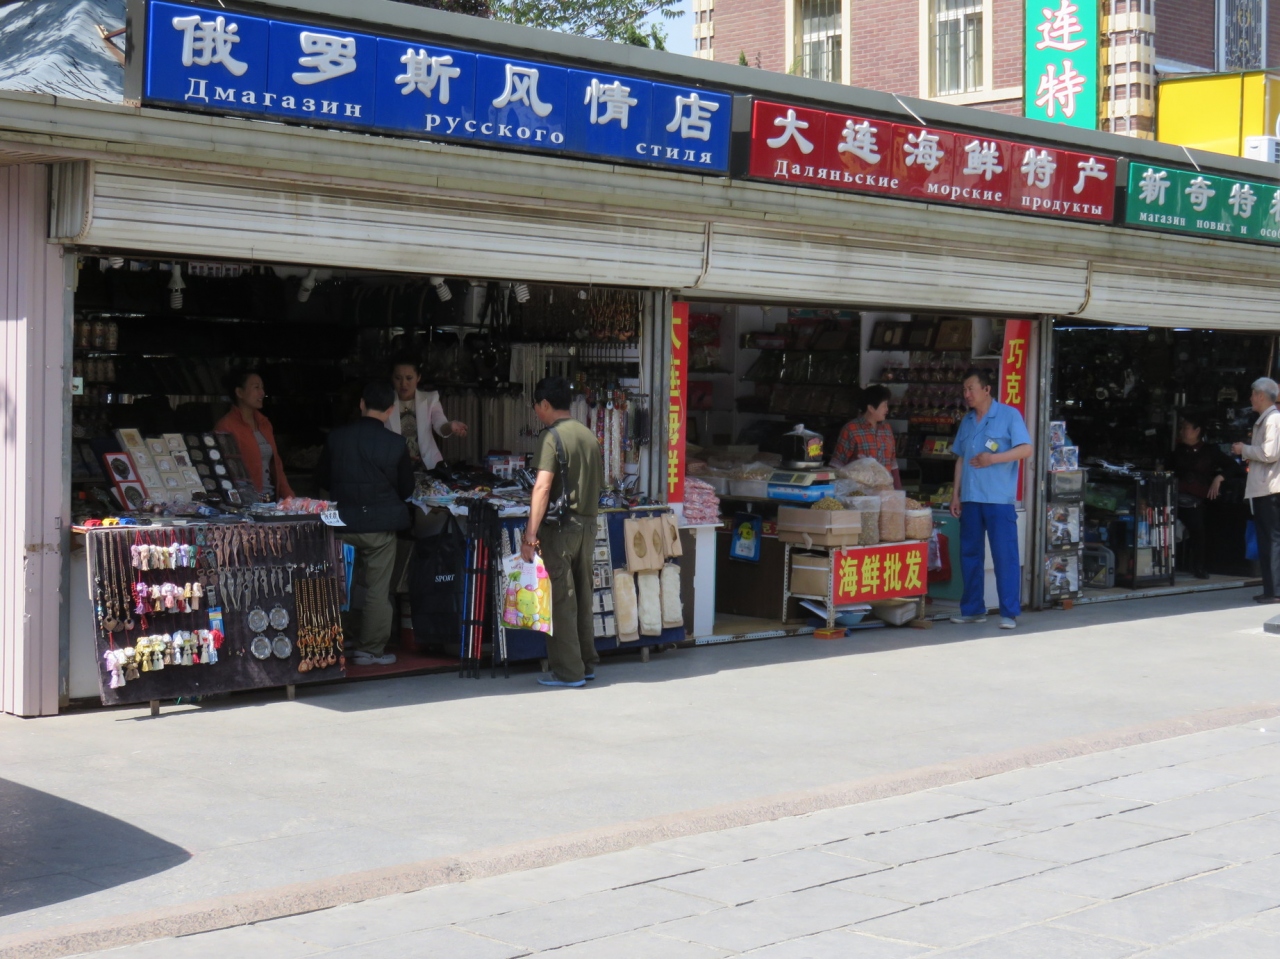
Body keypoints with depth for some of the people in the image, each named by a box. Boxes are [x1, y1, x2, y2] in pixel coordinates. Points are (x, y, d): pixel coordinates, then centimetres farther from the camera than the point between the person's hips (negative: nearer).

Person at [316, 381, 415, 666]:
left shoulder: (336, 437, -4)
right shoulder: (396, 444, -11)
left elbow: (322, 479, 8)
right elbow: (406, 489, 1)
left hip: (343, 522, 3)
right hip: (380, 525, -3)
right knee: (378, 589, 5)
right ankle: (372, 650, 8)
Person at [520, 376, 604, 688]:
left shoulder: (553, 436, -11)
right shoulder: (589, 436, 11)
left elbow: (542, 487, -20)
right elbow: (599, 481, 16)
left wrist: (530, 534, -21)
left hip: (560, 525, -7)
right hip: (588, 525, 7)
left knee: (560, 598, -2)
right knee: (582, 596, 15)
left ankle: (568, 671, -1)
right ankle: (587, 663, 21)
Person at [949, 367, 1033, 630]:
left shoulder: (1009, 415, -2)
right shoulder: (967, 421, 16)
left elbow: (1026, 449, -9)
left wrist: (993, 458, -20)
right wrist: (955, 494, 13)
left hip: (999, 499, -6)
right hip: (970, 498, 6)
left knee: (1005, 555, -7)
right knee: (970, 554, 9)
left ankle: (1010, 613, -4)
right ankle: (973, 609, 18)